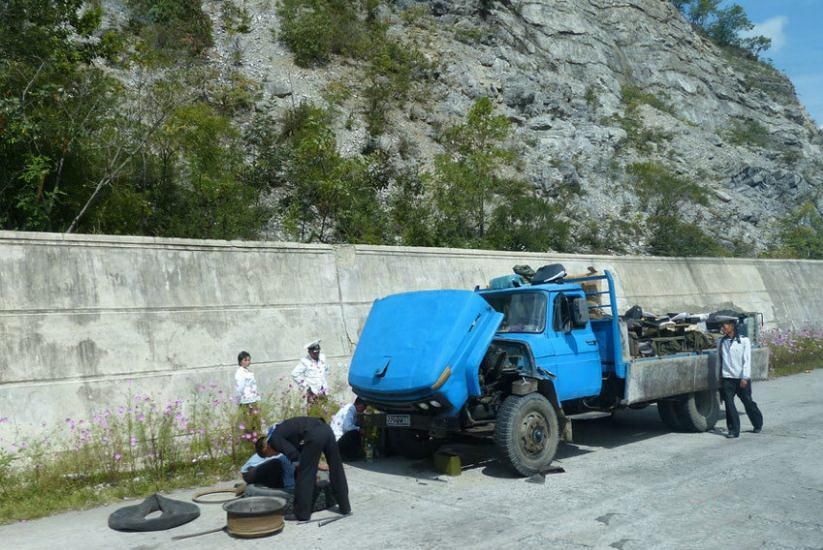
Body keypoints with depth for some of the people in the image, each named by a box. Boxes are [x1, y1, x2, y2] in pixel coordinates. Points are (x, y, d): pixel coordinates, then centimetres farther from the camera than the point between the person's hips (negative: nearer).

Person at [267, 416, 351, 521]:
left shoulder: (274, 439, 9)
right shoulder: (282, 429, 35)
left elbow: (292, 452, -6)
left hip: (315, 435, -9)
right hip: (326, 429, 9)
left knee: (305, 474, 5)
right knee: (336, 470, 17)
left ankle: (302, 514, 13)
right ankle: (345, 507, 28)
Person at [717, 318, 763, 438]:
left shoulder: (744, 341, -4)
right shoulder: (721, 342, 8)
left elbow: (747, 360, -7)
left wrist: (745, 377, -14)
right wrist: (720, 377, 14)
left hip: (741, 379, -3)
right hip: (727, 378, 3)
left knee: (748, 402, 10)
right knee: (729, 404, -5)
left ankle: (758, 424, 33)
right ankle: (733, 430, 2)